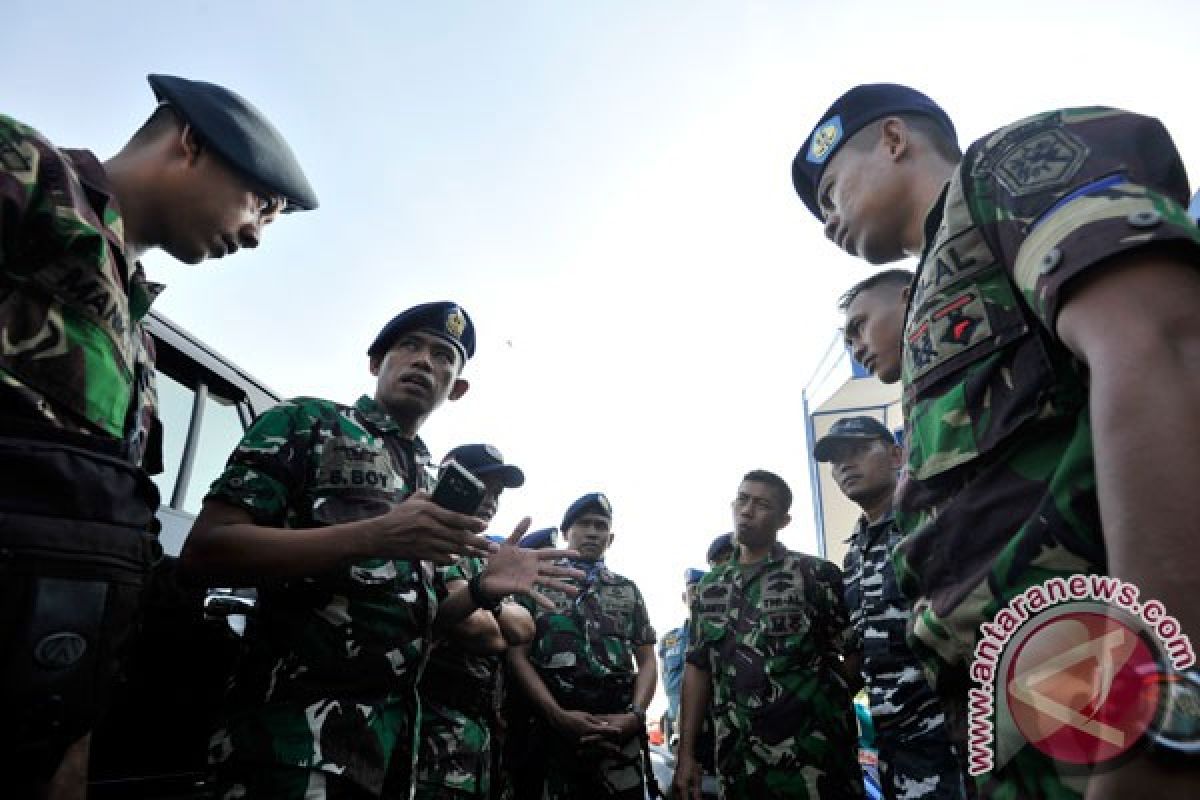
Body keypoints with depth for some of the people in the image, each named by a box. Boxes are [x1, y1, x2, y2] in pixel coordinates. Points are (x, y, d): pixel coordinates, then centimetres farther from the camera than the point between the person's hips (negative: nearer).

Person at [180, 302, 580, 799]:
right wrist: (374, 536, -23)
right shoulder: (307, 421, -3)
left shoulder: (430, 482, 14)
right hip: (297, 720, -6)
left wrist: (483, 589, -4)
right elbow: (204, 551, -14)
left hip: (395, 726, 7)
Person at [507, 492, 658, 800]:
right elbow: (517, 656, -1)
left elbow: (647, 661, 9)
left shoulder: (628, 591, 13)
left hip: (620, 730, 2)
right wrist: (557, 714, -13)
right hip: (554, 726, -2)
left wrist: (635, 715, -9)